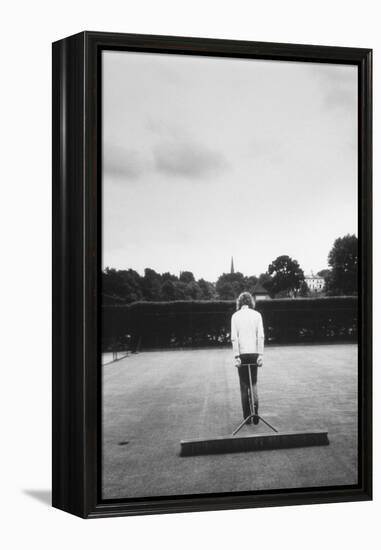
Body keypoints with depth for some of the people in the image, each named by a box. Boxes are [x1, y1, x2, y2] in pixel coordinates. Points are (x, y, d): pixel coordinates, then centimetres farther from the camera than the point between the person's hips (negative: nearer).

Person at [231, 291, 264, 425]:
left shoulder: (235, 316, -1)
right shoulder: (257, 315, 2)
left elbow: (234, 338, -7)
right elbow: (261, 336, -4)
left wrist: (236, 356, -6)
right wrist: (260, 355, -2)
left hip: (242, 353, -1)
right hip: (254, 353, 1)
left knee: (244, 385, 8)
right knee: (253, 383, 14)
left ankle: (247, 417, 9)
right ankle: (255, 410, -8)